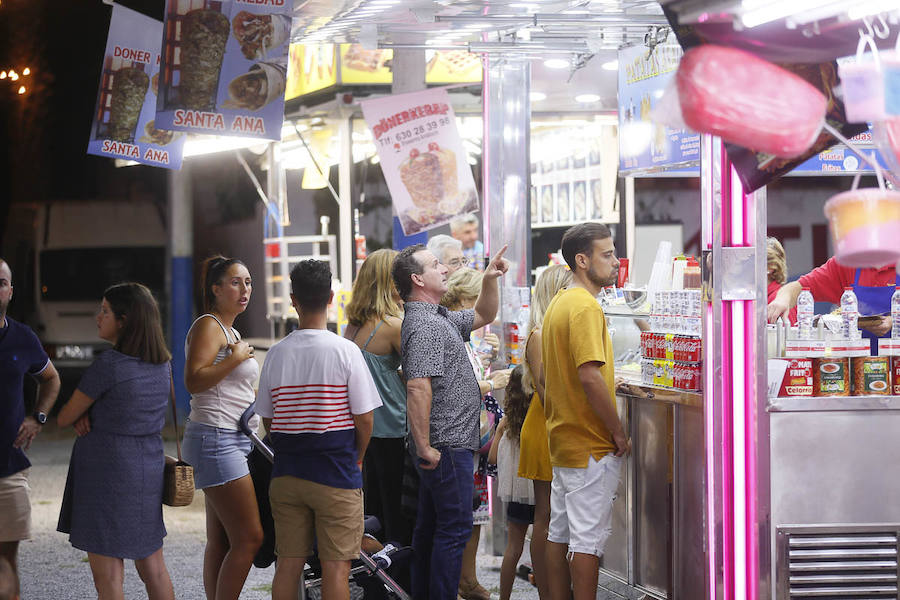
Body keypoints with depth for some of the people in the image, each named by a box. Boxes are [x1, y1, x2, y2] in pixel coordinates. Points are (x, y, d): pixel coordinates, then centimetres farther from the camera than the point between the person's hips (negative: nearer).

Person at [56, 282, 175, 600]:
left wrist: (80, 415, 12)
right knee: (153, 567, 16)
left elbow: (64, 418, -9)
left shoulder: (109, 364, -18)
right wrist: (88, 413, -1)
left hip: (106, 473, -7)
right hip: (149, 469, 7)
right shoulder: (162, 364, 5)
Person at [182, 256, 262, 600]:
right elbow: (193, 381, -22)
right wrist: (236, 357, -19)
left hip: (235, 440, 10)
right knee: (249, 538, -13)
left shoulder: (232, 331, 21)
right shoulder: (208, 326, -9)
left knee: (221, 542, 8)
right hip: (216, 439, -10)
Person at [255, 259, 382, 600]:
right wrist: (356, 458, 9)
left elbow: (267, 420, 6)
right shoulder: (345, 351, -10)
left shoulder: (276, 354, 0)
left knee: (288, 565, 9)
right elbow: (364, 419, -8)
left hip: (286, 475, 4)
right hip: (336, 477, -4)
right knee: (335, 566, 1)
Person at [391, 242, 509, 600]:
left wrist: (490, 280, 13)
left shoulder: (440, 318, 15)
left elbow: (483, 316, 31)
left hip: (439, 449, 11)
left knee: (431, 528, 15)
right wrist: (424, 447, -26)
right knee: (454, 529, -7)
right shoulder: (424, 325, -18)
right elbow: (418, 387, -26)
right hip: (447, 446, -11)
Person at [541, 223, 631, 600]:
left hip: (563, 441, 10)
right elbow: (590, 375, -26)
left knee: (560, 532, 14)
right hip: (592, 445, -10)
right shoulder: (586, 307, -18)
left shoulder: (558, 304, 13)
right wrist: (619, 432, -18)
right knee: (589, 538, -4)